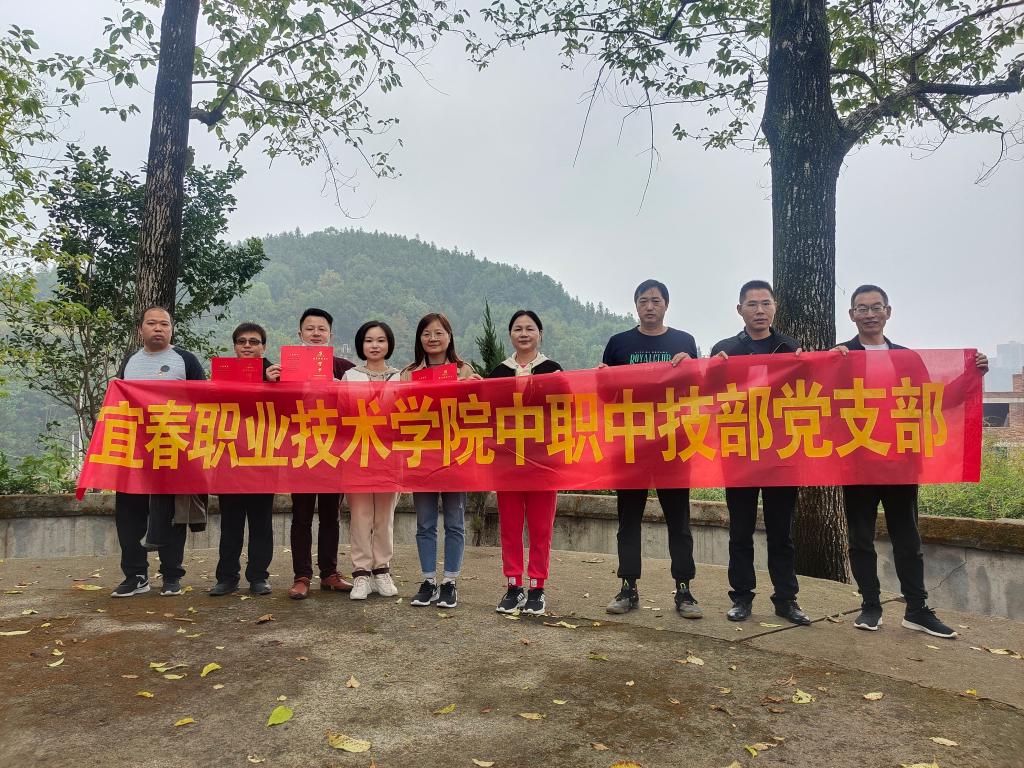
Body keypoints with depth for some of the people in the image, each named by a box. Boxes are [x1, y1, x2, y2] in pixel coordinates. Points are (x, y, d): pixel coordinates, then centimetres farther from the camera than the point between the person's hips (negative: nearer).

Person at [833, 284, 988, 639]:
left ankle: (918, 610, 17)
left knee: (907, 539, 8)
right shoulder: (838, 355, 0)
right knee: (861, 538, 6)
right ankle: (870, 606, 17)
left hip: (899, 460, 2)